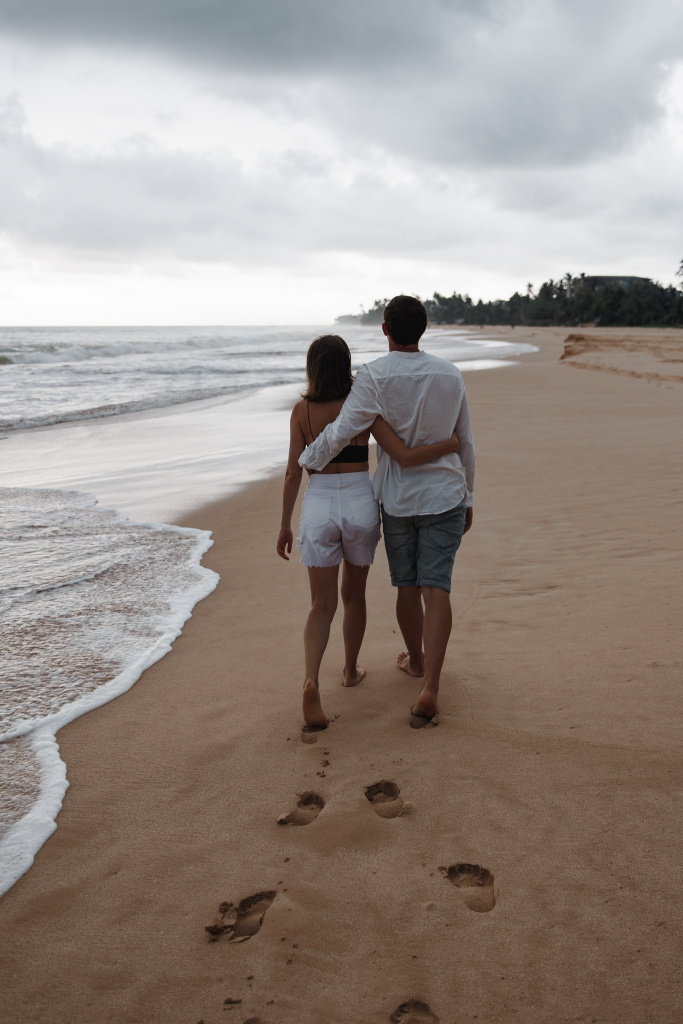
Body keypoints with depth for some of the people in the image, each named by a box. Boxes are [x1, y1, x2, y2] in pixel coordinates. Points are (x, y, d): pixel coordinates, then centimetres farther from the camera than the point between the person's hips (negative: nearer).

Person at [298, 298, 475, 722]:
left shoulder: (374, 377, -13)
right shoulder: (450, 374, 0)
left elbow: (340, 432, -17)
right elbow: (465, 443, 6)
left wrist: (306, 461, 2)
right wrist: (468, 498, 16)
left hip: (397, 498, -1)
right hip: (444, 495, 1)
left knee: (407, 585, 17)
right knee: (436, 588, -3)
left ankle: (416, 659, 37)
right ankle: (430, 686, -13)